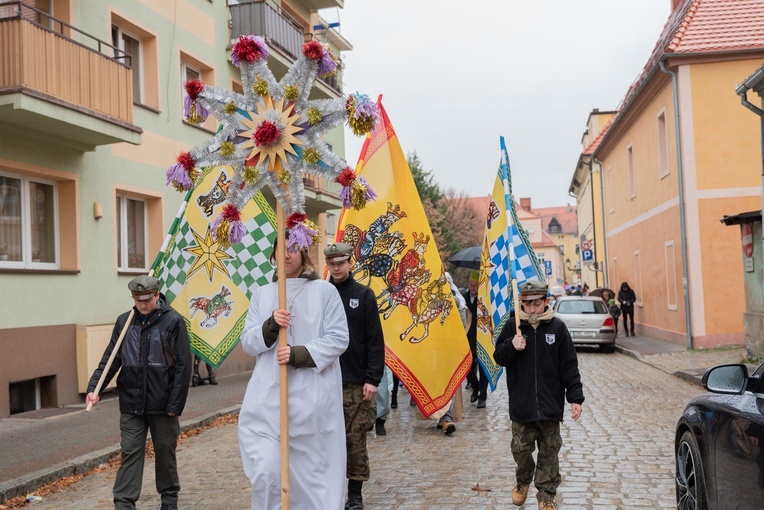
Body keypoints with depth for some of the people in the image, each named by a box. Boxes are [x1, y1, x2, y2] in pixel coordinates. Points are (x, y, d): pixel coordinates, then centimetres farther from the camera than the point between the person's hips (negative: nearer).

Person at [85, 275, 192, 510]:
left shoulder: (173, 322, -7)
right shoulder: (124, 322, 4)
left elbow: (183, 366, -7)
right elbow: (110, 360, 6)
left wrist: (175, 404, -10)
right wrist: (94, 388, -9)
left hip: (162, 404, -2)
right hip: (131, 404, 2)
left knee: (165, 452, 11)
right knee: (130, 453, 1)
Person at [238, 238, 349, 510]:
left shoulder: (325, 290, 1)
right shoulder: (261, 294, 12)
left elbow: (338, 338, -4)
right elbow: (248, 343, 8)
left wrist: (299, 354, -16)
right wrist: (270, 326, -12)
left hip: (312, 397, -2)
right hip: (268, 397, 2)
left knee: (314, 467, 4)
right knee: (265, 470, -8)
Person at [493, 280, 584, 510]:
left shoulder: (557, 327, -2)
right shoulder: (512, 325, 0)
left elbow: (569, 366, 1)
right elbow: (499, 357, 4)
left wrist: (575, 397, -3)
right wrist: (511, 346, -16)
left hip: (550, 403, 0)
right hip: (521, 403, 1)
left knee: (549, 451, 7)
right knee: (520, 448, 7)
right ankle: (523, 480, 36)